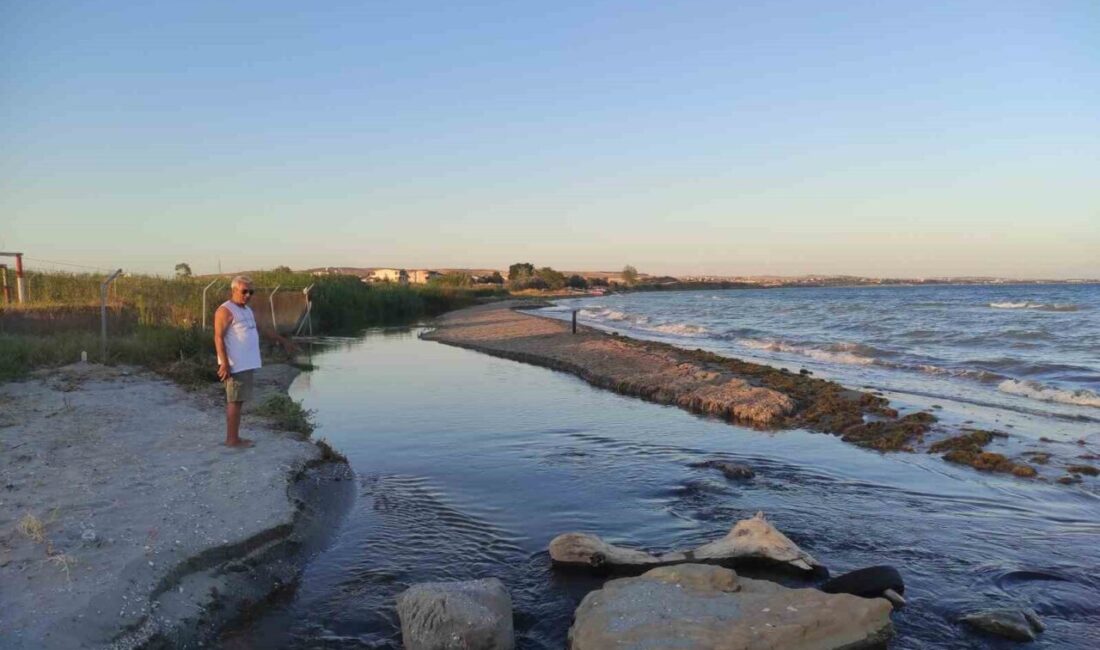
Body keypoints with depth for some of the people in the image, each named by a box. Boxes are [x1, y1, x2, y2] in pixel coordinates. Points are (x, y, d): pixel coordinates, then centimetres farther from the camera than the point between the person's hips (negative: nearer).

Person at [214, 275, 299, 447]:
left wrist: (283, 341, 30)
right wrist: (225, 363, -22)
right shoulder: (225, 310, -10)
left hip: (247, 364, 9)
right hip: (235, 365, -9)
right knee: (234, 401, -5)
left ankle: (234, 437, 18)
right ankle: (232, 439, -1)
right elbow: (218, 337, -16)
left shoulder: (247, 310, 18)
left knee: (237, 401, 12)